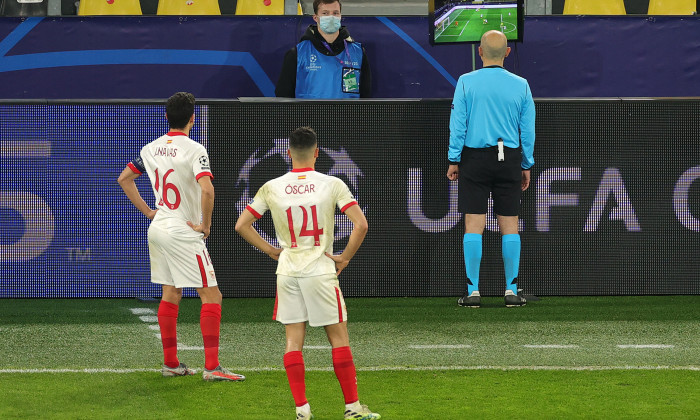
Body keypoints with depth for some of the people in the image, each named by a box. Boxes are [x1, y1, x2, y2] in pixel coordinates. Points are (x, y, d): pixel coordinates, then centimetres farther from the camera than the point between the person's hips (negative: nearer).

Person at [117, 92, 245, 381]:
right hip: (183, 232, -7)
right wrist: (205, 225, -16)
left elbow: (124, 178, 17)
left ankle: (170, 363, 17)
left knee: (170, 294, 16)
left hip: (158, 228, 7)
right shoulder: (194, 150, -16)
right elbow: (207, 190, -29)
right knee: (211, 295, -5)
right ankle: (212, 366, -12)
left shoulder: (152, 149, 6)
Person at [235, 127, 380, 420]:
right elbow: (361, 224, -12)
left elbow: (241, 225, 3)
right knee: (339, 338, 7)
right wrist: (344, 257, -1)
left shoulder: (271, 188, 1)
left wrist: (270, 250, 10)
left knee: (293, 340, 6)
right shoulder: (332, 185, -5)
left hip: (287, 272, 2)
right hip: (321, 271, -2)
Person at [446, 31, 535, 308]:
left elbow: (457, 124, -3)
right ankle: (512, 290, 5)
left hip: (474, 159, -1)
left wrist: (453, 160, 4)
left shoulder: (466, 82, -4)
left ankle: (473, 291, -2)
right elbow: (528, 130, 5)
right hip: (509, 160, 2)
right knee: (510, 225, 6)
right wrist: (526, 165, 13)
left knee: (474, 225, 0)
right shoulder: (520, 85, 2)